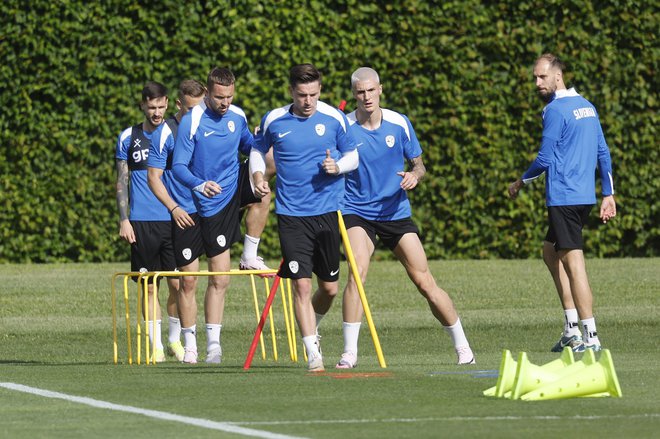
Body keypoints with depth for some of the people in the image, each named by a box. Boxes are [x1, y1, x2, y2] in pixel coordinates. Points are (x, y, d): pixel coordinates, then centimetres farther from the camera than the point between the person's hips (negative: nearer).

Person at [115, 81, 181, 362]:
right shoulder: (128, 138, 6)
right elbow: (122, 182, 8)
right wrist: (123, 220, 0)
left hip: (173, 220, 0)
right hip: (141, 222, 0)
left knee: (177, 284, -4)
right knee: (149, 287, 1)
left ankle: (175, 339, 13)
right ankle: (156, 346, 6)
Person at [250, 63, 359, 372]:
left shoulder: (334, 118, -1)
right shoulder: (273, 121, 0)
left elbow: (353, 156, 8)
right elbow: (258, 150, 17)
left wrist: (338, 166, -13)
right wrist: (258, 175, -1)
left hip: (327, 211, 1)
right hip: (291, 215, -1)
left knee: (329, 288, 7)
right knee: (302, 285, -10)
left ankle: (311, 325, 38)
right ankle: (313, 353, -6)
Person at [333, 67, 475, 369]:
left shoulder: (399, 124, -1)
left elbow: (418, 164, 10)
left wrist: (414, 176, -13)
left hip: (396, 212, 2)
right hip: (358, 213, -2)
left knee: (424, 281, 0)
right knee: (357, 272, -24)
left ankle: (462, 348, 14)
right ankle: (349, 352, -19)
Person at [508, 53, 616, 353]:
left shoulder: (555, 110, -12)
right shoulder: (587, 107, 14)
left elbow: (544, 159, -12)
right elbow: (603, 153, 17)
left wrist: (521, 182, 4)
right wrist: (608, 194, 19)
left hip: (564, 198, -9)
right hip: (585, 196, 9)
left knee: (573, 261, -8)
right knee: (550, 251, 20)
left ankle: (591, 336, -11)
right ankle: (572, 330, 16)